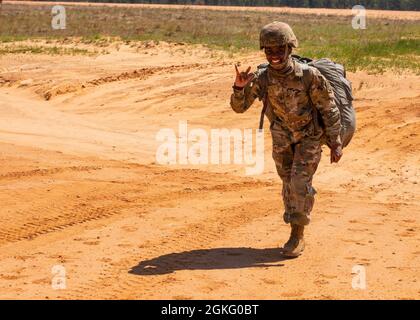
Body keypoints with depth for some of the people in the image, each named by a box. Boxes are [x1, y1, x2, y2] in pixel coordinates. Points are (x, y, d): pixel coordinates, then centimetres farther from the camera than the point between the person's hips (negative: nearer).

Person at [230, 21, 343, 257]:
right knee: (289, 185, 11)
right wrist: (239, 86, -32)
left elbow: (329, 108, -17)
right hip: (282, 138, 4)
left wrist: (336, 143, -14)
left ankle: (298, 236, -2)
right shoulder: (261, 79, -18)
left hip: (309, 136, -4)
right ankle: (297, 233, 28)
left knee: (300, 183, -14)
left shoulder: (309, 75, -27)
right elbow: (239, 107, -11)